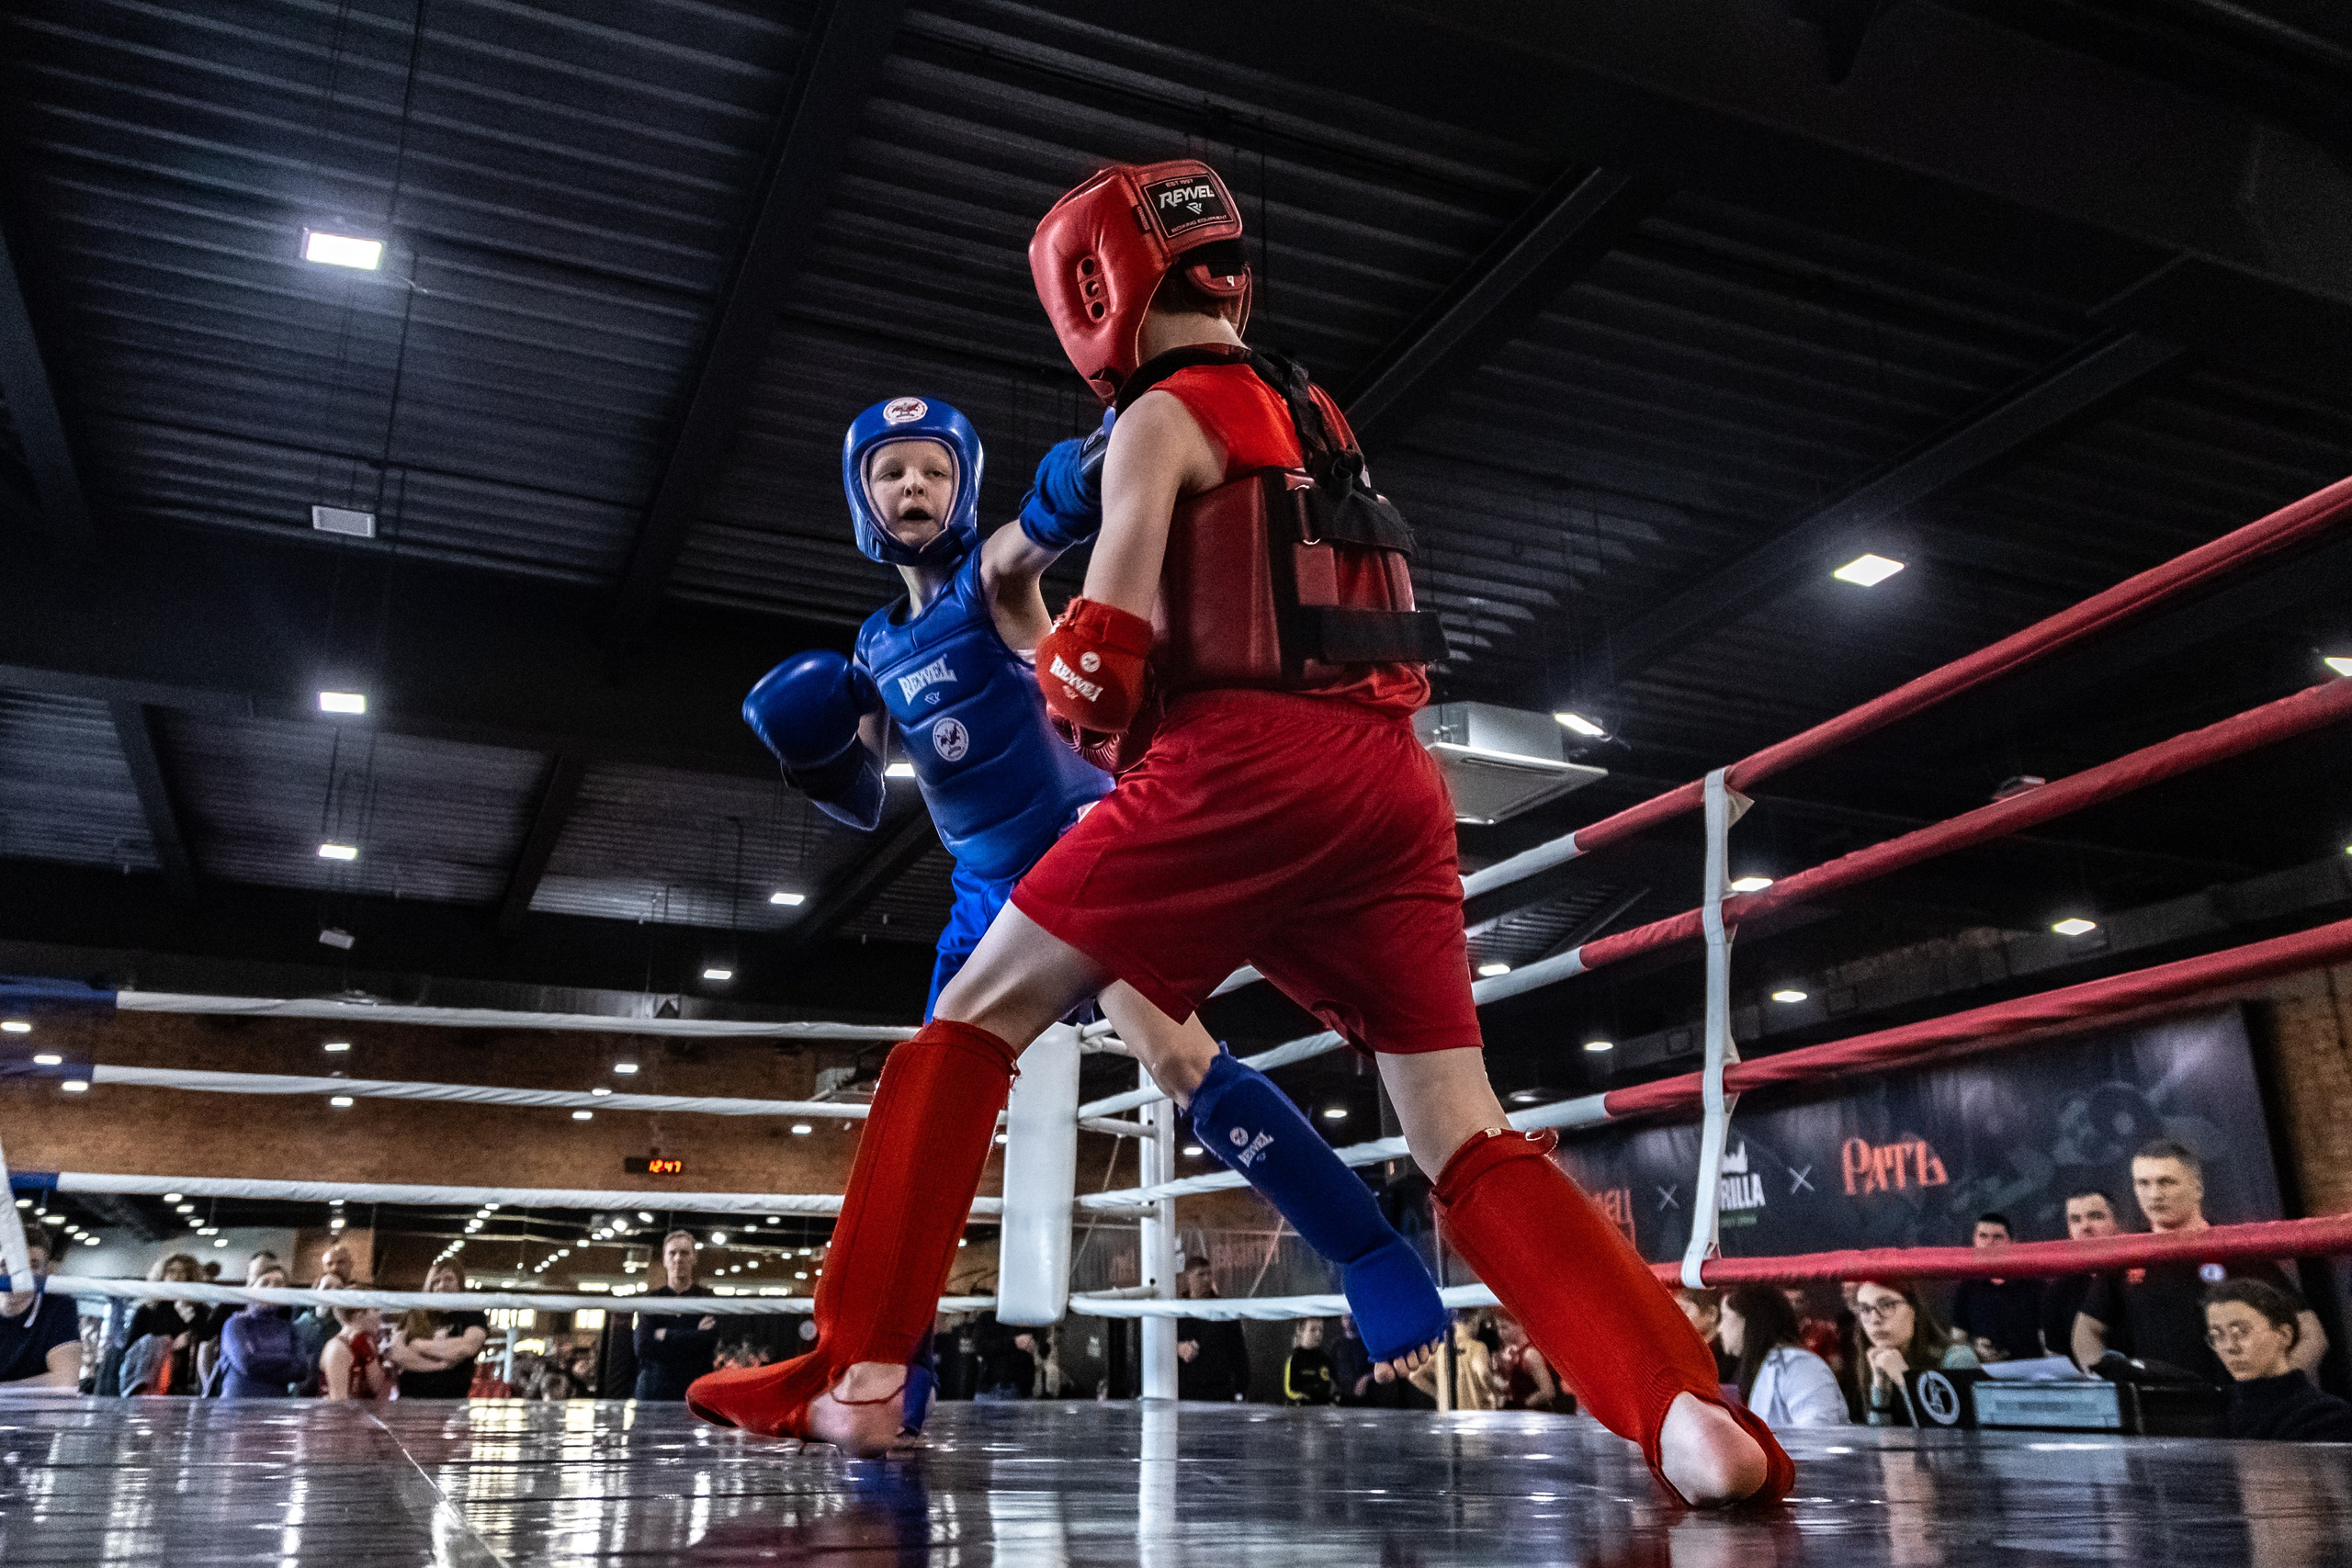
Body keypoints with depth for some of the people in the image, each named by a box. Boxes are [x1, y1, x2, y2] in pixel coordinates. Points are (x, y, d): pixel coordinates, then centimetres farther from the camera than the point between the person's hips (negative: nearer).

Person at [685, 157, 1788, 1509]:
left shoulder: (1162, 419, 3)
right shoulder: (1318, 419, 26)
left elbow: (1105, 661, -6)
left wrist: (1108, 730, 14)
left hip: (1246, 763, -7)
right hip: (1397, 778, 7)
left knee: (979, 1021, 6)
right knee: (1469, 1142, 7)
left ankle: (859, 1370, 4)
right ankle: (1688, 1411, -8)